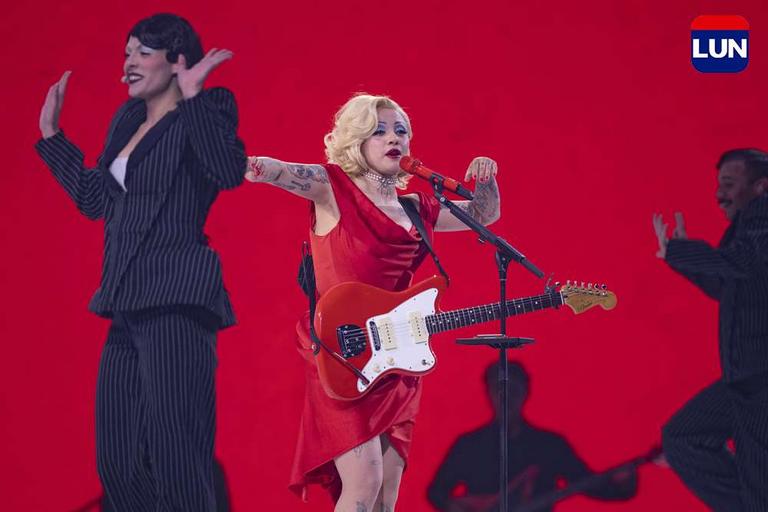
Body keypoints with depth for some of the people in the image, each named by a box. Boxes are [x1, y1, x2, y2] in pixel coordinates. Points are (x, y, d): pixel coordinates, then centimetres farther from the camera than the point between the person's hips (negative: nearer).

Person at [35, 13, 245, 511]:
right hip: (130, 306, 9)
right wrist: (50, 133, 28)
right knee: (117, 462, 12)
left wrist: (193, 97, -25)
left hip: (176, 302, -9)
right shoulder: (128, 121, 19)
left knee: (175, 464, -12)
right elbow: (96, 199, 27)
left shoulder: (204, 112, -5)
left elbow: (229, 172, -25)